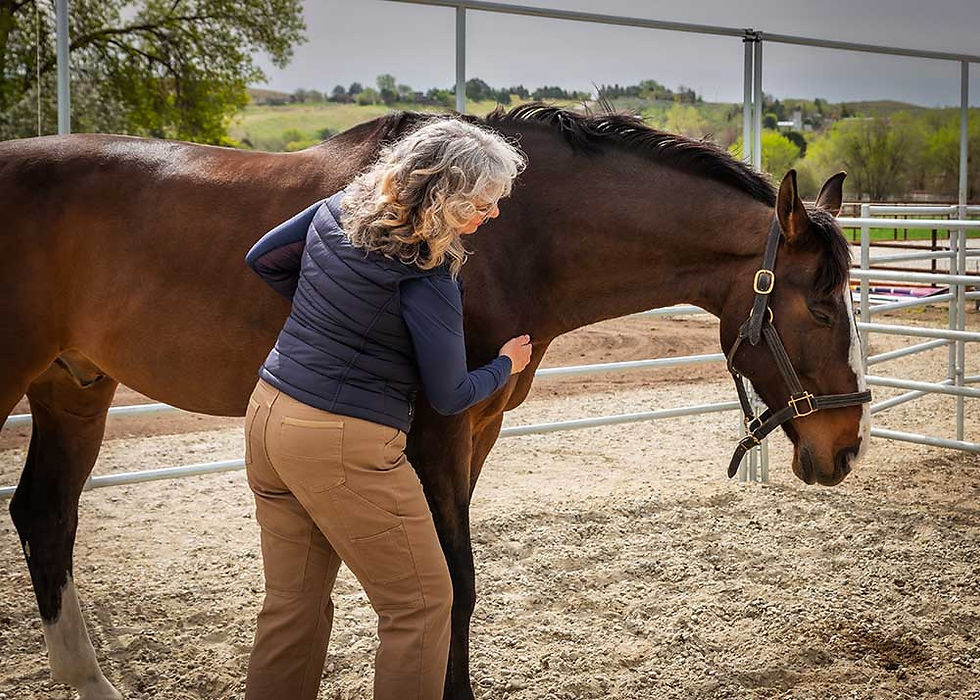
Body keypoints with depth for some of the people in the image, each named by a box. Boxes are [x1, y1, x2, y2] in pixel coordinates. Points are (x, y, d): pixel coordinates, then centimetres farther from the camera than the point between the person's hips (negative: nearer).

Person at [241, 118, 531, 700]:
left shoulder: (340, 208, 1)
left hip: (269, 414, 9)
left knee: (292, 603, 20)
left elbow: (264, 259, 17)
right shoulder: (427, 281, -20)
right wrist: (507, 366, 11)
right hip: (343, 446, -8)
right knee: (421, 604, 9)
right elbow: (450, 397, -8)